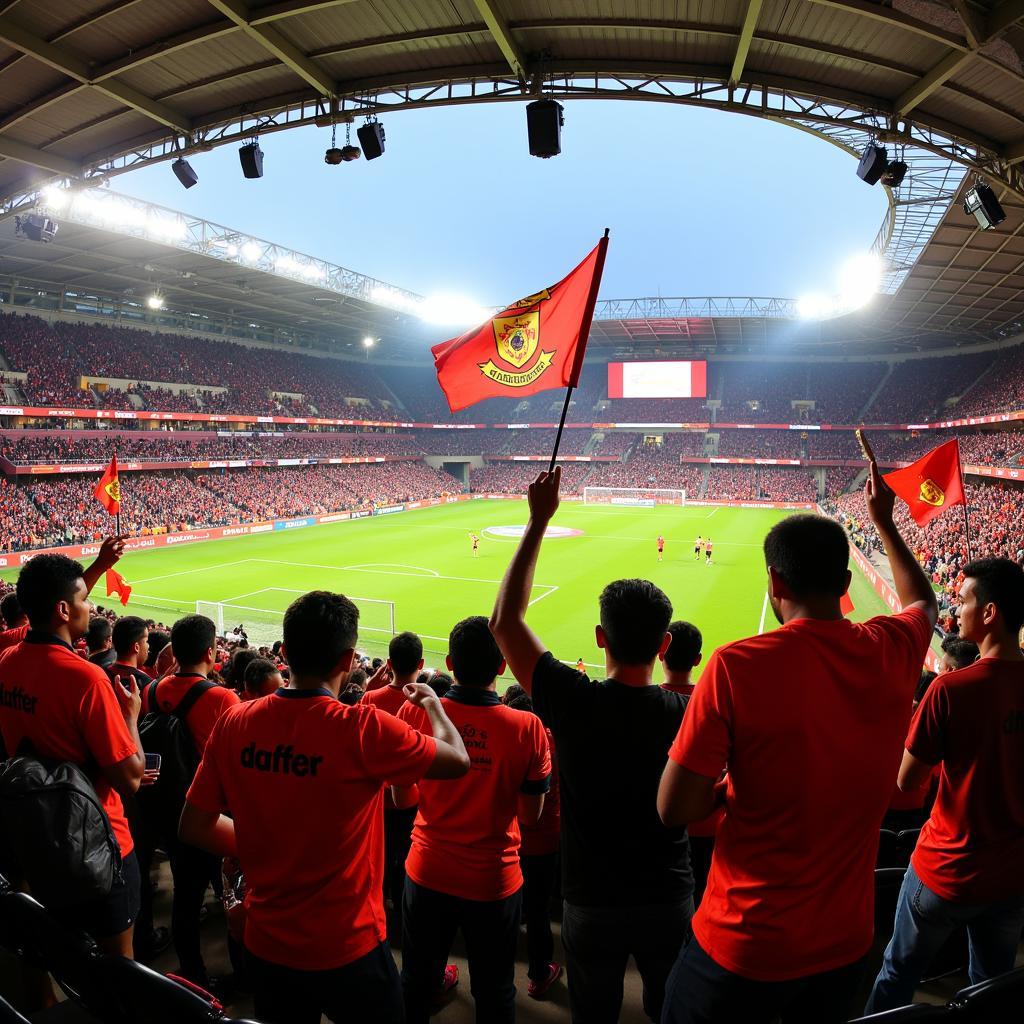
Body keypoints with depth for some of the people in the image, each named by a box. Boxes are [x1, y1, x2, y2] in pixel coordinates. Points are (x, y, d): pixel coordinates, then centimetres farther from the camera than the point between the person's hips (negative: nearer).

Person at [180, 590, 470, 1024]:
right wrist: (432, 702, 5)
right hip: (347, 948, -4)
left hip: (265, 944, 5)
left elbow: (193, 827, -2)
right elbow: (458, 760, -13)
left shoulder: (234, 723, -11)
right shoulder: (363, 729, -26)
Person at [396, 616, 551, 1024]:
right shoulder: (528, 728, -19)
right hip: (494, 881, -1)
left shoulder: (414, 713, -15)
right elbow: (531, 814, -7)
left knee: (416, 983, 23)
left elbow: (401, 798, -2)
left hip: (427, 873, 2)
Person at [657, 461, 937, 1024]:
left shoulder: (736, 666, -24)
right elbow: (924, 602, 18)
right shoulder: (893, 651, -9)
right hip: (845, 943, 5)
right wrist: (883, 521, 27)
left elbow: (673, 809, -18)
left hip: (744, 948, -4)